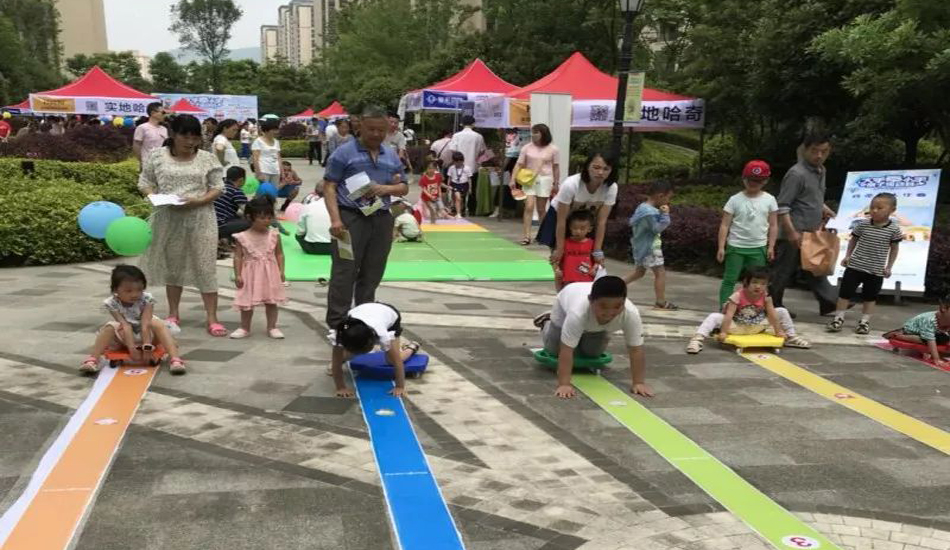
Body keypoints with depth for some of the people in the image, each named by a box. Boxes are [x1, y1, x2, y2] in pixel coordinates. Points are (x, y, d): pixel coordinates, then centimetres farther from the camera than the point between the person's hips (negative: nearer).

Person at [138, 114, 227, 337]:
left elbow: (218, 188, 2)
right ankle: (173, 315, 25)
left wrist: (199, 201, -16)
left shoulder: (207, 159, 0)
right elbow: (144, 183, 6)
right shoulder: (157, 157, 1)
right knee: (172, 265, 12)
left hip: (200, 218, -1)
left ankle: (212, 319, 3)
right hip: (168, 219, 1)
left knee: (205, 267, -2)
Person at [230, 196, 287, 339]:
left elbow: (279, 254, 2)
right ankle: (244, 328, 23)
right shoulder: (242, 237, -8)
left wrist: (281, 271, -5)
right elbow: (238, 257, -4)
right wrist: (237, 275, -7)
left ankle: (272, 327, 19)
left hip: (270, 273, 1)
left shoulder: (274, 235, -3)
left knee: (271, 301, 7)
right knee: (247, 302, 8)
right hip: (250, 274, -1)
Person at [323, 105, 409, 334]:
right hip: (351, 217, -5)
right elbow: (329, 186, -4)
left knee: (372, 273, 11)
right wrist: (335, 219, -16)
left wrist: (386, 189, -5)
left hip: (382, 219, 5)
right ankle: (336, 323, 1)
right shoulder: (345, 152, -1)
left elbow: (404, 187, 18)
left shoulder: (392, 156, 15)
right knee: (344, 273, -5)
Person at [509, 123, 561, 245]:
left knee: (541, 209, 6)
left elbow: (556, 167, 5)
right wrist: (513, 179, -8)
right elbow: (519, 164, 1)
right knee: (529, 207, -10)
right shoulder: (527, 148, 1)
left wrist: (556, 184, 5)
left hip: (544, 180, -1)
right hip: (529, 180, 1)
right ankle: (527, 236, -11)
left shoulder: (553, 149, -1)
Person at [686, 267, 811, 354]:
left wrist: (779, 332, -10)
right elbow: (729, 315, -30)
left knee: (782, 311, -2)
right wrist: (723, 332, -36)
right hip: (736, 326, -4)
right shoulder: (737, 296, -23)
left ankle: (791, 338, 15)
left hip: (757, 327, 4)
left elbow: (772, 315, -9)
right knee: (714, 317, -30)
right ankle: (698, 338, -37)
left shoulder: (766, 297, -12)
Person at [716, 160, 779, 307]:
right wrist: (721, 247, -8)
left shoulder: (769, 200, 1)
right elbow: (725, 225, -4)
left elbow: (773, 225, 6)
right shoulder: (735, 199, -4)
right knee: (729, 280, 0)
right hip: (735, 246, -2)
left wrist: (771, 246, 0)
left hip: (758, 248, 2)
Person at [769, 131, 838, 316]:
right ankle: (771, 306, 13)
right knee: (783, 272, 2)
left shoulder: (821, 171, 12)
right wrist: (792, 232, -23)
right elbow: (782, 206, -19)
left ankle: (829, 303, 21)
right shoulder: (796, 174, -17)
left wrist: (824, 209, 9)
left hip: (811, 233, 8)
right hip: (794, 235, -8)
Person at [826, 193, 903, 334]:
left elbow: (894, 248, 2)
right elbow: (853, 240, 10)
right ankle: (838, 318, 10)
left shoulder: (894, 229, -7)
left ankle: (864, 321, 20)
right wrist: (847, 256, 3)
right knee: (845, 292, 2)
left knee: (870, 296, 11)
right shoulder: (862, 224, -4)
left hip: (876, 270, -1)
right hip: (855, 266, 1)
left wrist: (889, 267, 0)